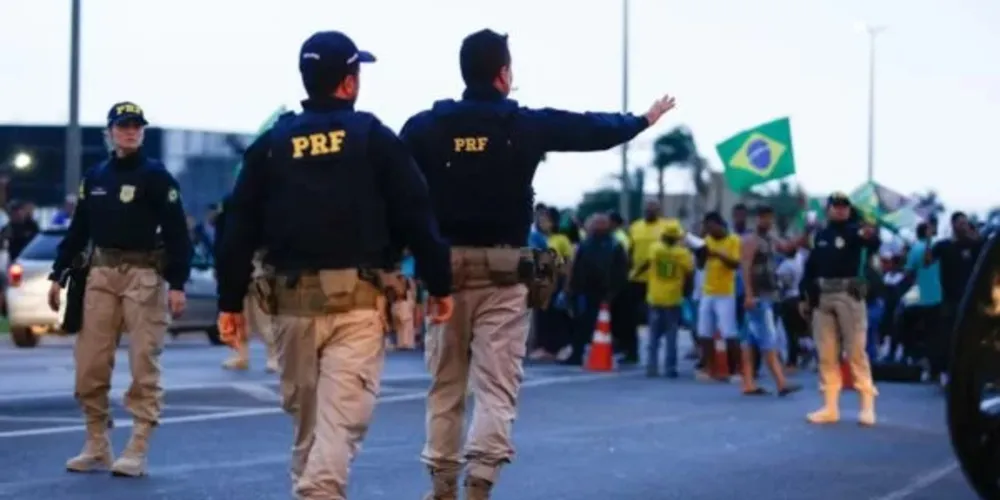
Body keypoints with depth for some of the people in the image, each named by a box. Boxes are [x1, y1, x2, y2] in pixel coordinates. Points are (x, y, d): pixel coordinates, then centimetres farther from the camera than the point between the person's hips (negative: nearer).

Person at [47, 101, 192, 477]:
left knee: (144, 367, -3)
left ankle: (136, 452, 1)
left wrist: (177, 284, -13)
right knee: (89, 367, 3)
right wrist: (58, 275, 11)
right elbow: (77, 231, 16)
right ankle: (96, 447, 13)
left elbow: (177, 233, -6)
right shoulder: (94, 177, 12)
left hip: (144, 276, -5)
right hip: (101, 275, 5)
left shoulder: (156, 176, -2)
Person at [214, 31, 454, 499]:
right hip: (359, 300, -3)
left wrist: (230, 301, 10)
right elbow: (416, 216, -2)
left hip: (293, 299, 3)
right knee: (340, 417, -8)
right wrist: (439, 284, 6)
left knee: (305, 417, 16)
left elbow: (240, 228, 6)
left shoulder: (271, 143, 8)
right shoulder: (374, 137, 1)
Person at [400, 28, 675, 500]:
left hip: (443, 268, 2)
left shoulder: (424, 126, 2)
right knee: (497, 388, -1)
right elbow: (596, 129, 13)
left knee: (445, 385, 13)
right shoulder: (527, 125, 0)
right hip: (503, 272, -2)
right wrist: (644, 118, 30)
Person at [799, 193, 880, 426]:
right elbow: (811, 266, 18)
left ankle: (867, 405, -4)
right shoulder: (820, 236, 14)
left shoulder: (854, 231, -1)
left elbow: (874, 245, -22)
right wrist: (804, 296, 13)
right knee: (826, 353, 7)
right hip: (822, 297, 5)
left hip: (849, 295, -5)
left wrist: (870, 236, -46)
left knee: (856, 350, -5)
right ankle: (830, 407, 12)